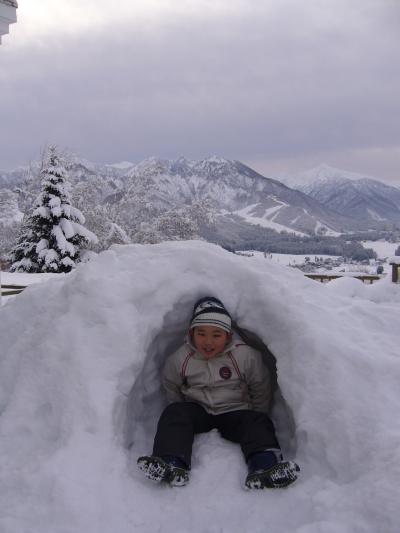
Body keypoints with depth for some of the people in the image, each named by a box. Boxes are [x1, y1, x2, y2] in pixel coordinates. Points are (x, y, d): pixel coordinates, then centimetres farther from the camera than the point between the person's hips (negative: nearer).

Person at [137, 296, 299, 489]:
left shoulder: (246, 356, -12)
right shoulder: (180, 359, -9)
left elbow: (261, 389, 2)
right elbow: (171, 387, 9)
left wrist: (256, 417, 3)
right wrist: (179, 410, 5)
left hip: (235, 411, -1)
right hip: (197, 410, 1)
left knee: (258, 422, -27)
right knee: (173, 413, -26)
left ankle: (264, 467, -50)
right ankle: (172, 464, -45)